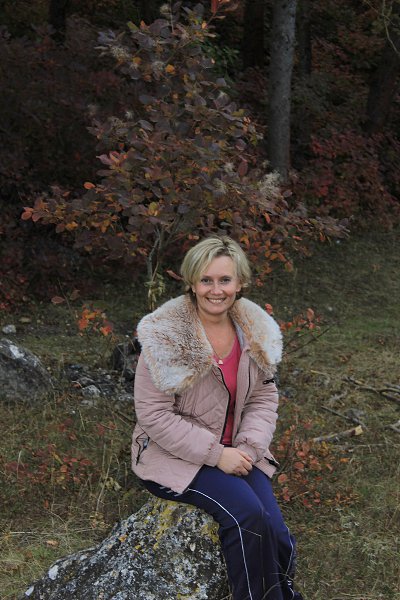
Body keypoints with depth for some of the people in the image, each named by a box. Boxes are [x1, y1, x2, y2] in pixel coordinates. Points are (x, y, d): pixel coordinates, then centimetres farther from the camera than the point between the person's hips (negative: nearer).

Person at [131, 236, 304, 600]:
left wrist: (249, 446, -12)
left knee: (272, 528, -17)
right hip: (174, 456, -4)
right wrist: (216, 454, -19)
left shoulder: (257, 331, 0)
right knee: (246, 512, -26)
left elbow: (264, 397, 7)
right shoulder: (166, 336, -16)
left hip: (234, 452, 5)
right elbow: (153, 414, -16)